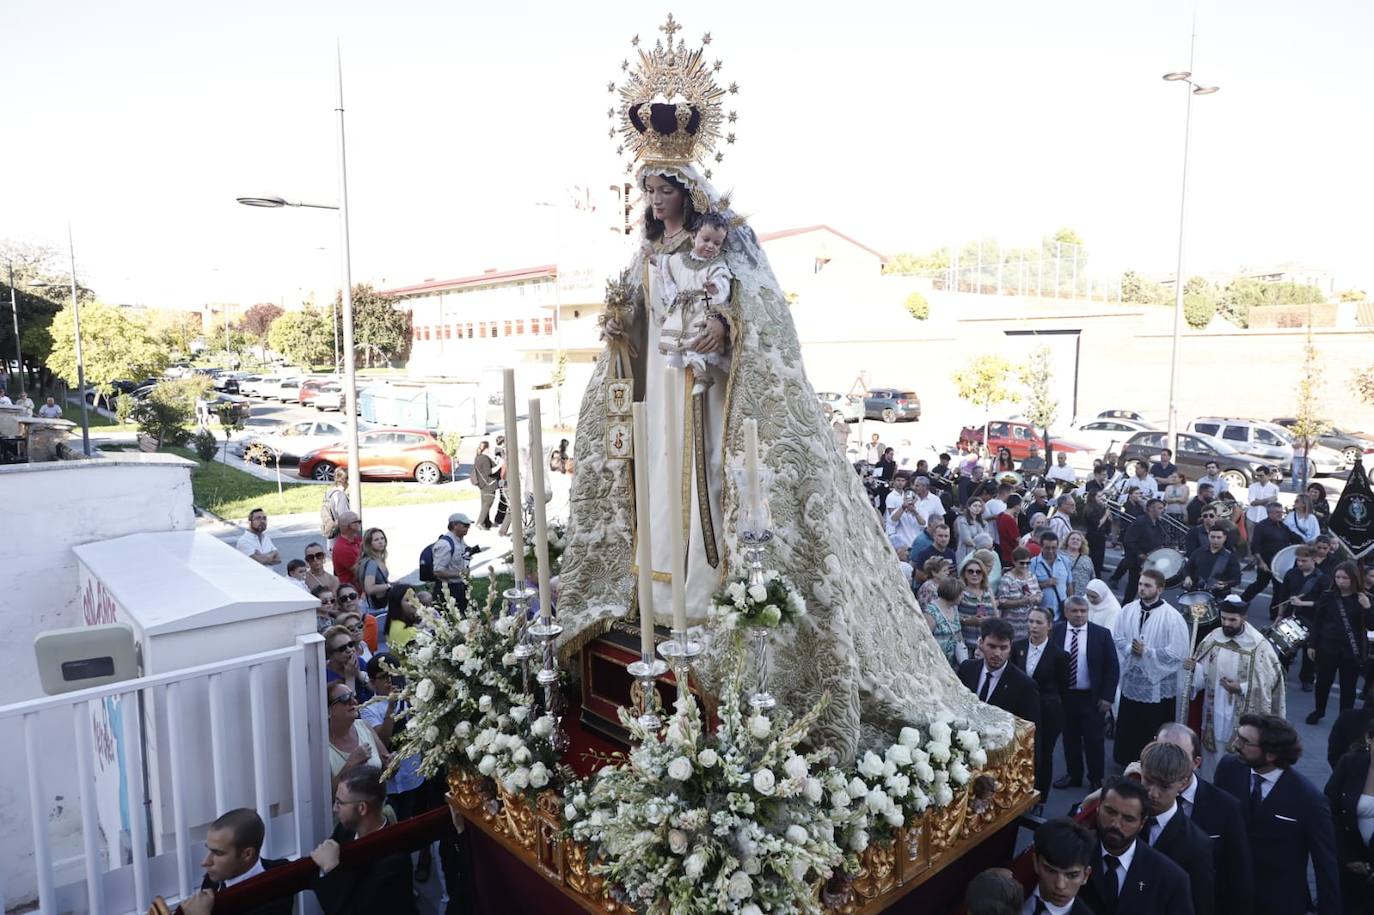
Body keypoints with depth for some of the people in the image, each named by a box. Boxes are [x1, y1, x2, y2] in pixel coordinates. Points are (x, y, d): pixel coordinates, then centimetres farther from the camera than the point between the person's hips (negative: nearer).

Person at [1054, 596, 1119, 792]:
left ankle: (1096, 779, 26)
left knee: (1094, 740, 8)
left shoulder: (1102, 634, -7)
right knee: (1070, 738, 15)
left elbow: (1113, 667, -3)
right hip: (1064, 696, 2)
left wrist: (1107, 696, -6)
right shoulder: (1056, 631, -3)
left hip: (1092, 697, -2)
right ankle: (1074, 775, 31)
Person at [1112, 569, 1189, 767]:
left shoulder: (1172, 617, -14)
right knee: (1127, 728, 16)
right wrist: (1130, 648, -16)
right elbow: (1116, 638, 4)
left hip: (1157, 685, -4)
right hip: (1131, 680, 4)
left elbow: (1178, 653, -16)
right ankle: (1127, 763, 33)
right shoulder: (1128, 610, -1)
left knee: (1154, 734, 8)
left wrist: (1147, 652, -19)